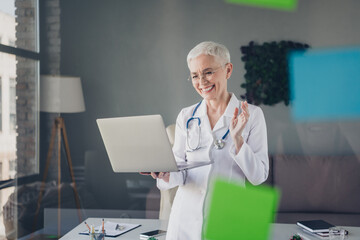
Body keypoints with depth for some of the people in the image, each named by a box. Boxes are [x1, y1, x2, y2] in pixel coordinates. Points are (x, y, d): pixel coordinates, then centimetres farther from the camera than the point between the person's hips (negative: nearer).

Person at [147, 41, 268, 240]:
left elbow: (259, 176, -8)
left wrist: (237, 139, -20)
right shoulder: (186, 117, 4)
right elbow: (180, 172, 2)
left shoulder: (252, 115, -5)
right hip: (187, 217, 3)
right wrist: (166, 175, -19)